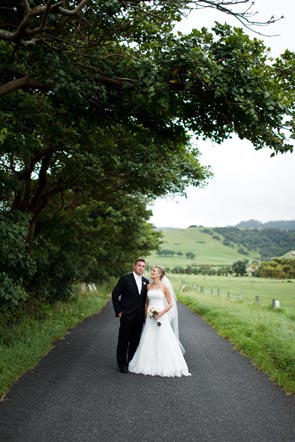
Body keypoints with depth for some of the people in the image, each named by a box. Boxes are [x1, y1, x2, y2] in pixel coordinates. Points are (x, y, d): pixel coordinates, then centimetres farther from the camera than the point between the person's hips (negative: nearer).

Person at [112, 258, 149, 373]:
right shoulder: (125, 278, -6)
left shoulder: (146, 281, 10)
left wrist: (145, 313, 7)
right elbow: (115, 294, -5)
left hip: (139, 317, 5)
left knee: (135, 341, 10)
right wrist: (118, 311, -8)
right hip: (127, 316, -4)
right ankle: (122, 364, 12)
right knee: (123, 340, 3)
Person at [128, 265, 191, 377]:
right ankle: (150, 365, 14)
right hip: (150, 317, 5)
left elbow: (170, 304, -5)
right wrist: (145, 316, 10)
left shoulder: (165, 286, -5)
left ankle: (165, 367, 7)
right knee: (149, 342, 5)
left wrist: (160, 314, -14)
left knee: (163, 342, -3)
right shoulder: (149, 286, 8)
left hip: (161, 317, -5)